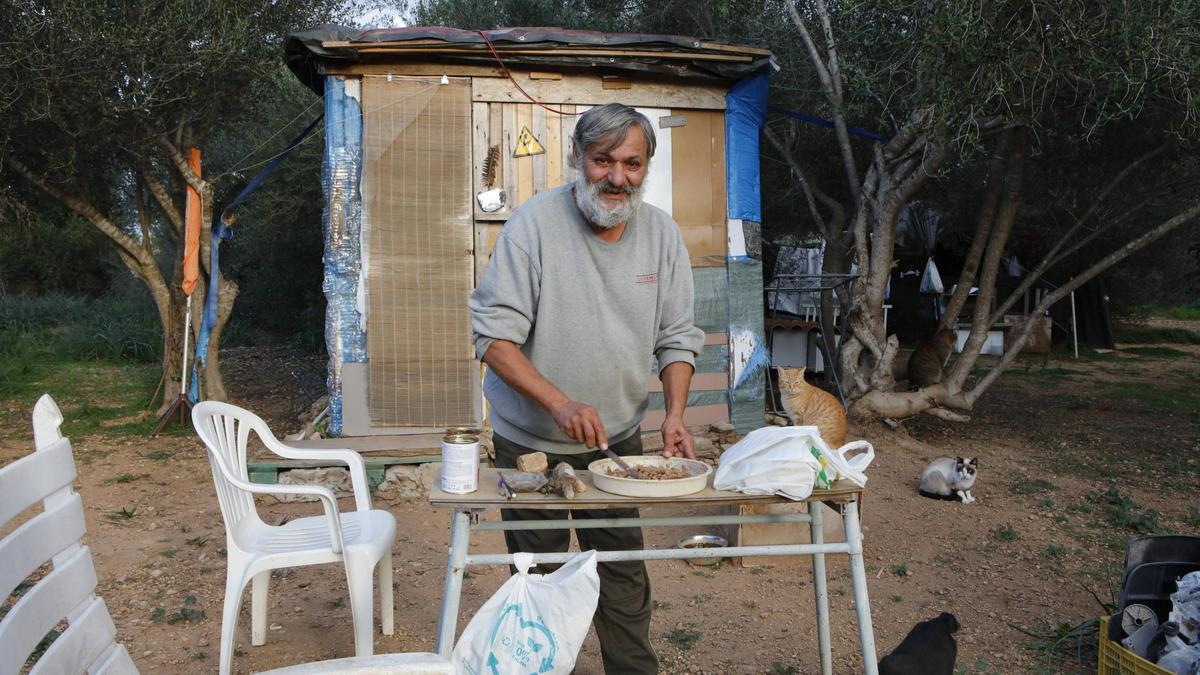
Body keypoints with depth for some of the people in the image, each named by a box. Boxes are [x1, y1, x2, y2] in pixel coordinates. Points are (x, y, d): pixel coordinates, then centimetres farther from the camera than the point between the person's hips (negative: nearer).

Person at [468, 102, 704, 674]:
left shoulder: (662, 233, -4)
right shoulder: (534, 223, -17)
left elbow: (677, 340, 2)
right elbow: (494, 336, -20)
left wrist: (674, 414, -14)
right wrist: (561, 403, -31)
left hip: (617, 439, 3)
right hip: (530, 440, -2)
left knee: (623, 574, 10)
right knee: (537, 578, 11)